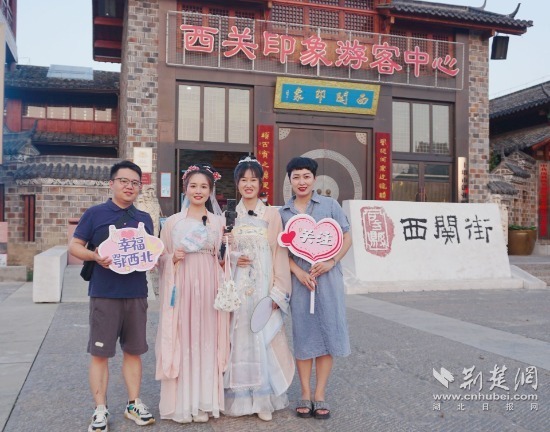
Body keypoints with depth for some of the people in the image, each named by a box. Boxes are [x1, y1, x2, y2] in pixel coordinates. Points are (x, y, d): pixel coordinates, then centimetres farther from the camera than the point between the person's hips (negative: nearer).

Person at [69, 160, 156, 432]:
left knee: (133, 350, 12)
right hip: (104, 295, -3)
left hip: (136, 294, 4)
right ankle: (100, 410, 14)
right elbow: (74, 246, 0)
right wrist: (95, 256, -18)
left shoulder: (145, 219, 11)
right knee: (100, 353, 3)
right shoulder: (95, 214, -1)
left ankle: (133, 404, 25)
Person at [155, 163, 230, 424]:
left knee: (206, 340, 3)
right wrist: (173, 259, -11)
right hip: (181, 286, -1)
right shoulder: (173, 221, 6)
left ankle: (204, 402, 14)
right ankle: (181, 403, 10)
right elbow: (161, 258, 8)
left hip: (209, 285, 1)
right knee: (182, 340, -1)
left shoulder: (219, 222, 10)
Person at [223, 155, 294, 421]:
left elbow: (279, 254, 0)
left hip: (263, 287, -1)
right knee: (239, 338, 2)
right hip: (237, 287, 1)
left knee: (263, 337, 0)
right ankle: (239, 398, 14)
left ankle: (264, 399, 12)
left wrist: (278, 292, -7)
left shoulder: (271, 214, 3)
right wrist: (234, 258, -10)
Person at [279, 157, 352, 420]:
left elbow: (347, 237, 3)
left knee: (327, 332, 2)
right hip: (298, 279, 1)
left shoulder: (329, 205, 4)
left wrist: (331, 261, -12)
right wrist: (298, 271, -10)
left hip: (327, 277, 0)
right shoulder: (282, 212, 7)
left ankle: (320, 395, 13)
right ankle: (305, 395, 16)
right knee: (303, 334, 6)